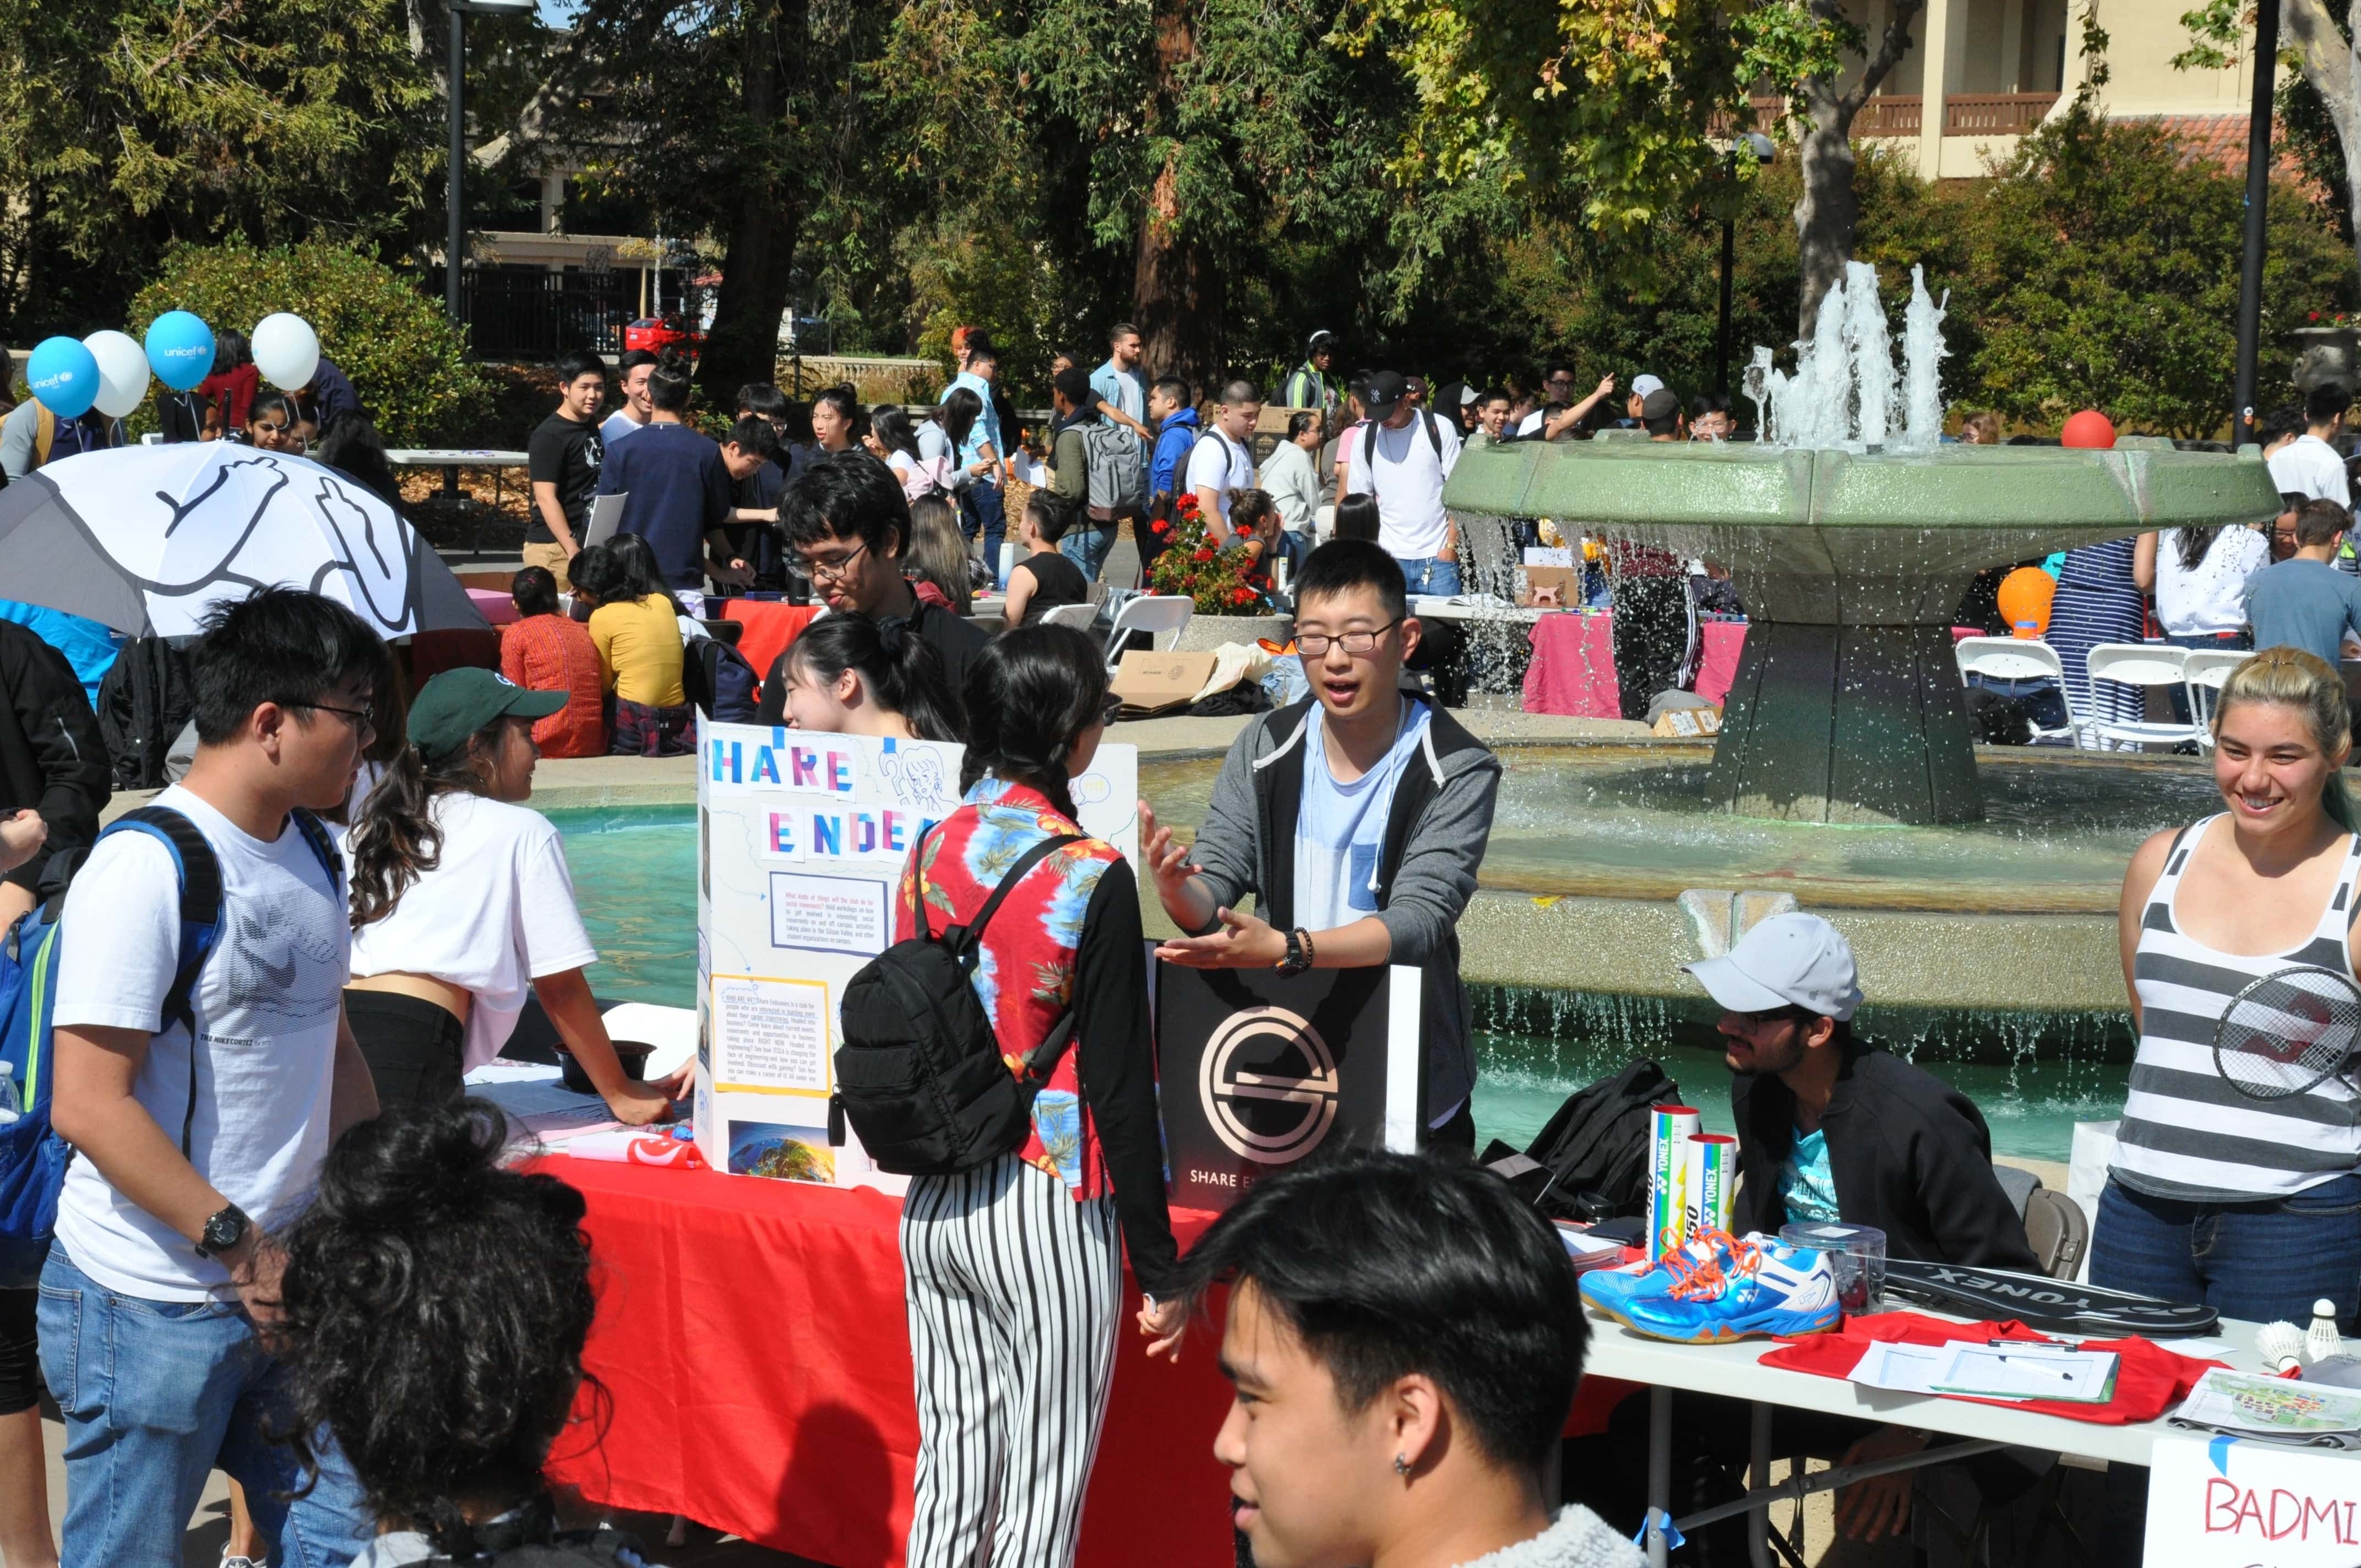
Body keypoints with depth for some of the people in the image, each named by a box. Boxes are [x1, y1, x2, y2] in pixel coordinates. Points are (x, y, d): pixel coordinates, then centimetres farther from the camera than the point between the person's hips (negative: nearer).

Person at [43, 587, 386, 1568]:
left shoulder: (310, 852, 10)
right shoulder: (146, 870, -17)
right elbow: (89, 1105, -21)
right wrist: (238, 1245, -21)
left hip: (288, 1287, 8)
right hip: (153, 1305, -8)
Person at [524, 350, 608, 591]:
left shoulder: (593, 427, 12)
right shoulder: (549, 436, -11)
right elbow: (546, 498, -17)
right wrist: (573, 552, -23)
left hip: (590, 544, 7)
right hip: (555, 548, -7)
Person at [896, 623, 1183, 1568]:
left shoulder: (931, 852, 3)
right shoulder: (1092, 878, -14)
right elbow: (1120, 1091, -13)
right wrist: (1160, 1271, -7)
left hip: (936, 1204, 6)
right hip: (1047, 1211, -6)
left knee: (951, 1474, 13)